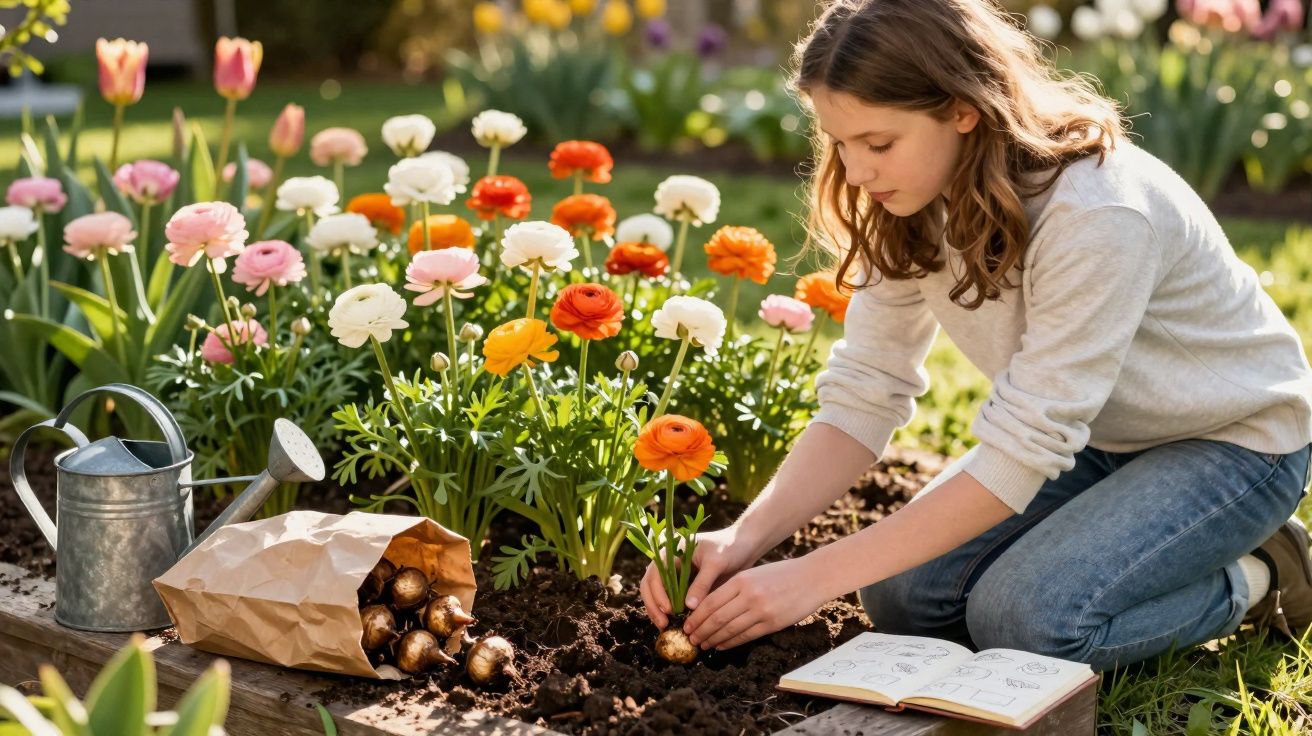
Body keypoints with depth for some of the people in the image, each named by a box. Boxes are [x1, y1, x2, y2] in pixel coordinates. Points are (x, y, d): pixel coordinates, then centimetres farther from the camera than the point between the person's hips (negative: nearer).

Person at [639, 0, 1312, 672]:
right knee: (904, 596, -11)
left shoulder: (1095, 213, -35)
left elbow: (1022, 452, -34)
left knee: (1024, 617, -27)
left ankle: (1250, 578, 0)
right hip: (1089, 435, 7)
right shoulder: (906, 206, -13)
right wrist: (746, 537, -29)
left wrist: (815, 577, -35)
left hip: (1230, 439, -6)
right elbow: (863, 395, -13)